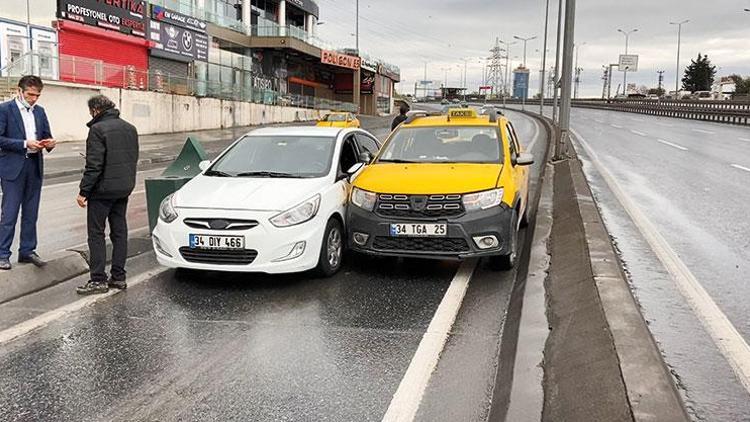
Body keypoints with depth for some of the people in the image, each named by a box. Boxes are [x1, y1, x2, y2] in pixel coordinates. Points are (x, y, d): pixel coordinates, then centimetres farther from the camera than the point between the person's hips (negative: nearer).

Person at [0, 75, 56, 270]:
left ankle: (27, 251, 19)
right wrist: (25, 144, -19)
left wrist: (49, 143, -6)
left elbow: (46, 136, 17)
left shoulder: (39, 111, 12)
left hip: (35, 167, 6)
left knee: (31, 214, 10)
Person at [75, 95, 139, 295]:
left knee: (96, 234, 0)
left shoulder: (98, 129, -14)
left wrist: (84, 191, -13)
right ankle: (119, 277, 16)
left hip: (103, 189, -7)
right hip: (124, 189, 7)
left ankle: (98, 280, 0)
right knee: (119, 232, 12)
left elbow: (94, 165, -18)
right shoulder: (130, 128, 10)